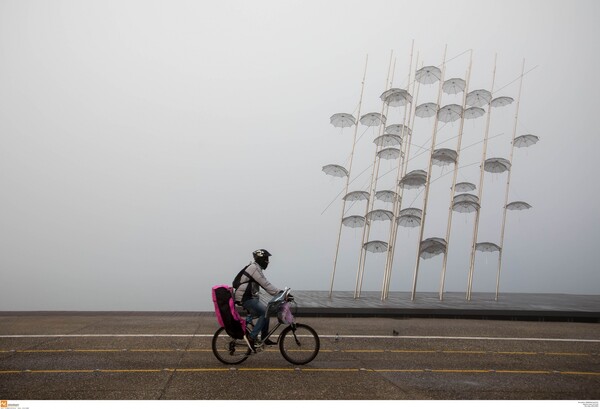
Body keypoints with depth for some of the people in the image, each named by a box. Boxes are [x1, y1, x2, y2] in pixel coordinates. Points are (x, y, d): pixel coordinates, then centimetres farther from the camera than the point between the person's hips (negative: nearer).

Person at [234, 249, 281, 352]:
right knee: (265, 313, -16)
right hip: (245, 298, -10)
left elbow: (265, 285, 18)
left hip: (250, 297, 10)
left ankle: (265, 338, 13)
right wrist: (279, 292, -22)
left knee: (266, 312, 8)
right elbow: (265, 285, -22)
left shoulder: (256, 268, 17)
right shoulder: (254, 268, -15)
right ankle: (251, 337, -14)